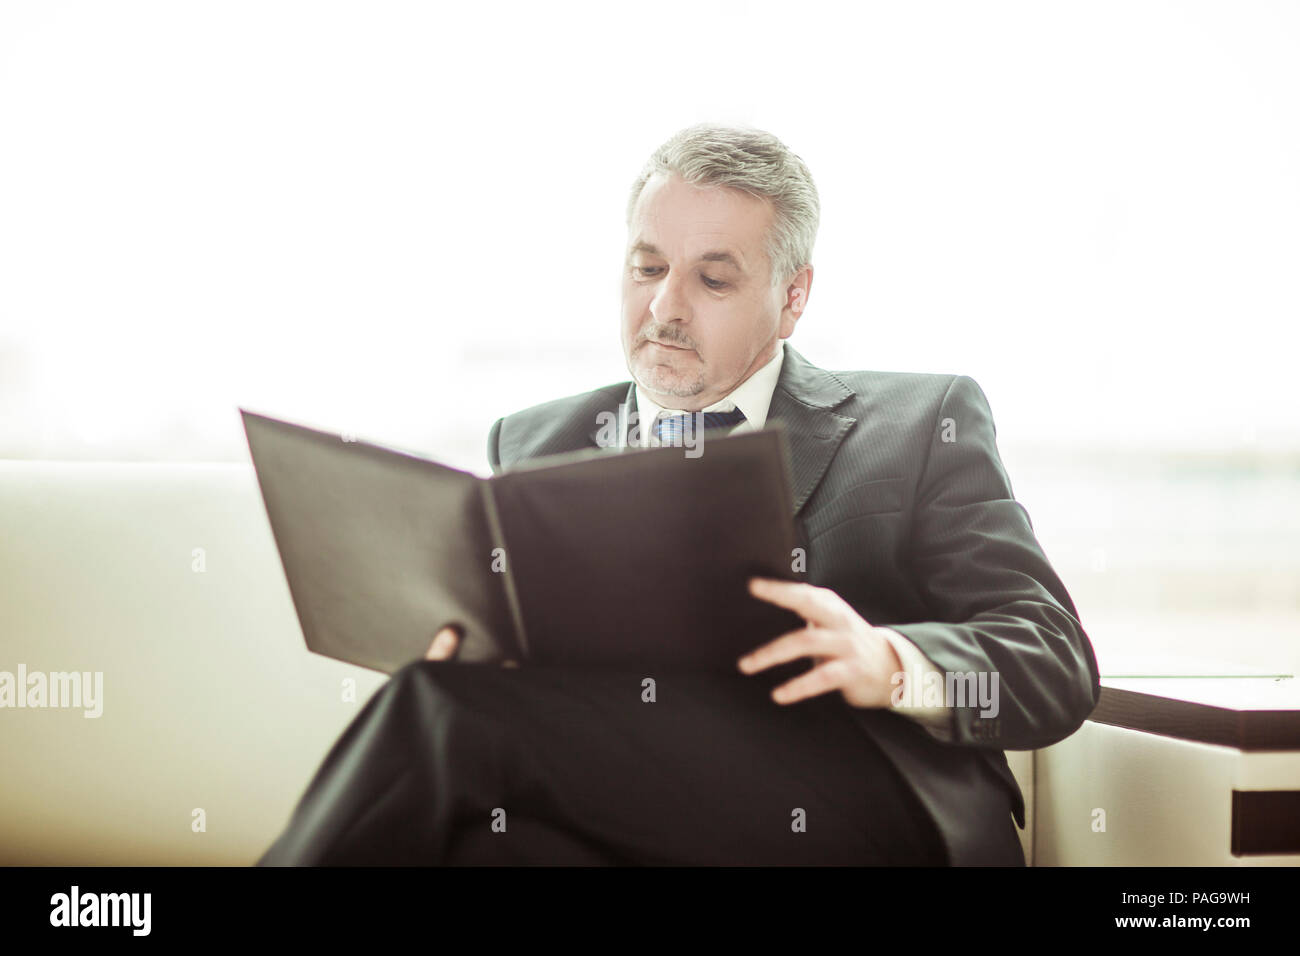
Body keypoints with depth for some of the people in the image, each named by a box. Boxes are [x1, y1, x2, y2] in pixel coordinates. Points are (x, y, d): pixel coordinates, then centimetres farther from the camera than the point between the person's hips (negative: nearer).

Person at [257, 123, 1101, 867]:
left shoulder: (922, 427, 14)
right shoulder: (531, 446, 24)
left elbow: (1056, 661, 5)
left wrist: (886, 664, -17)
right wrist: (463, 639, -8)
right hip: (591, 833, 3)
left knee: (455, 714, -26)